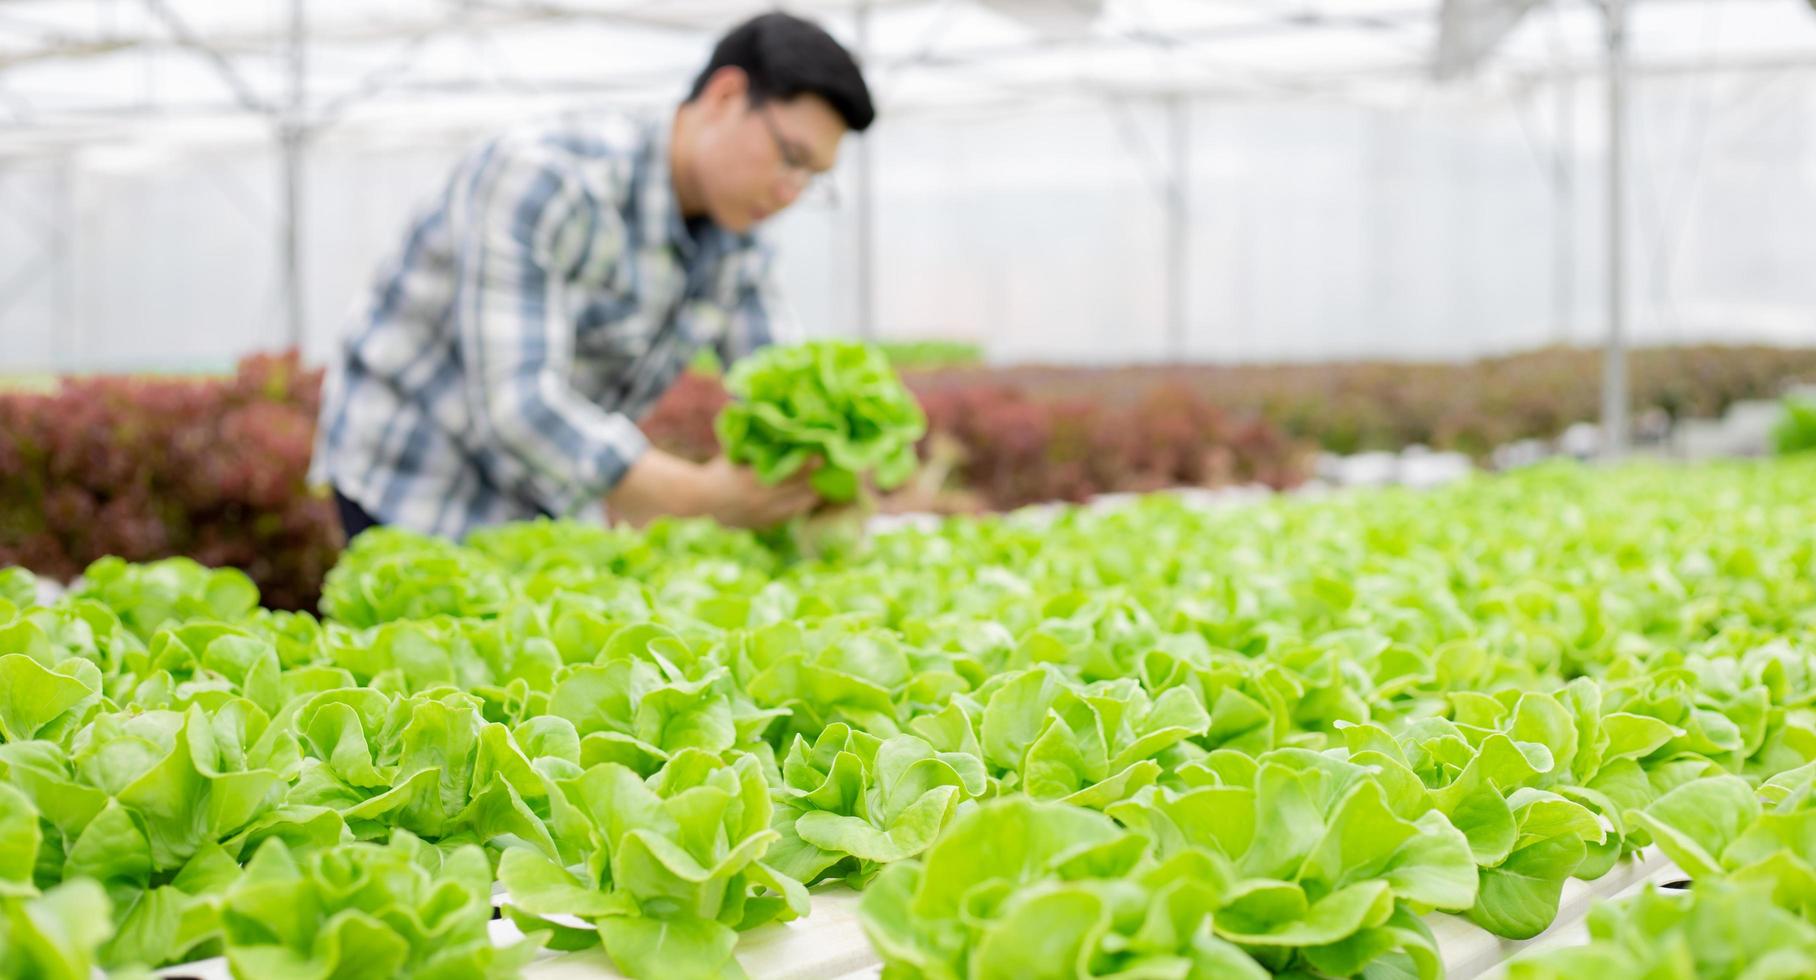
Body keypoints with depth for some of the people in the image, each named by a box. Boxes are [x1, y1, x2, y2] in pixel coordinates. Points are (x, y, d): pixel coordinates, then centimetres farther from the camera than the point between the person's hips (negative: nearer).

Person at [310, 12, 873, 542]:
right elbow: (516, 401, -34)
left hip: (542, 501, 7)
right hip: (408, 484, -7)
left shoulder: (737, 250, -4)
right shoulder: (538, 178, -27)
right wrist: (700, 497, -42)